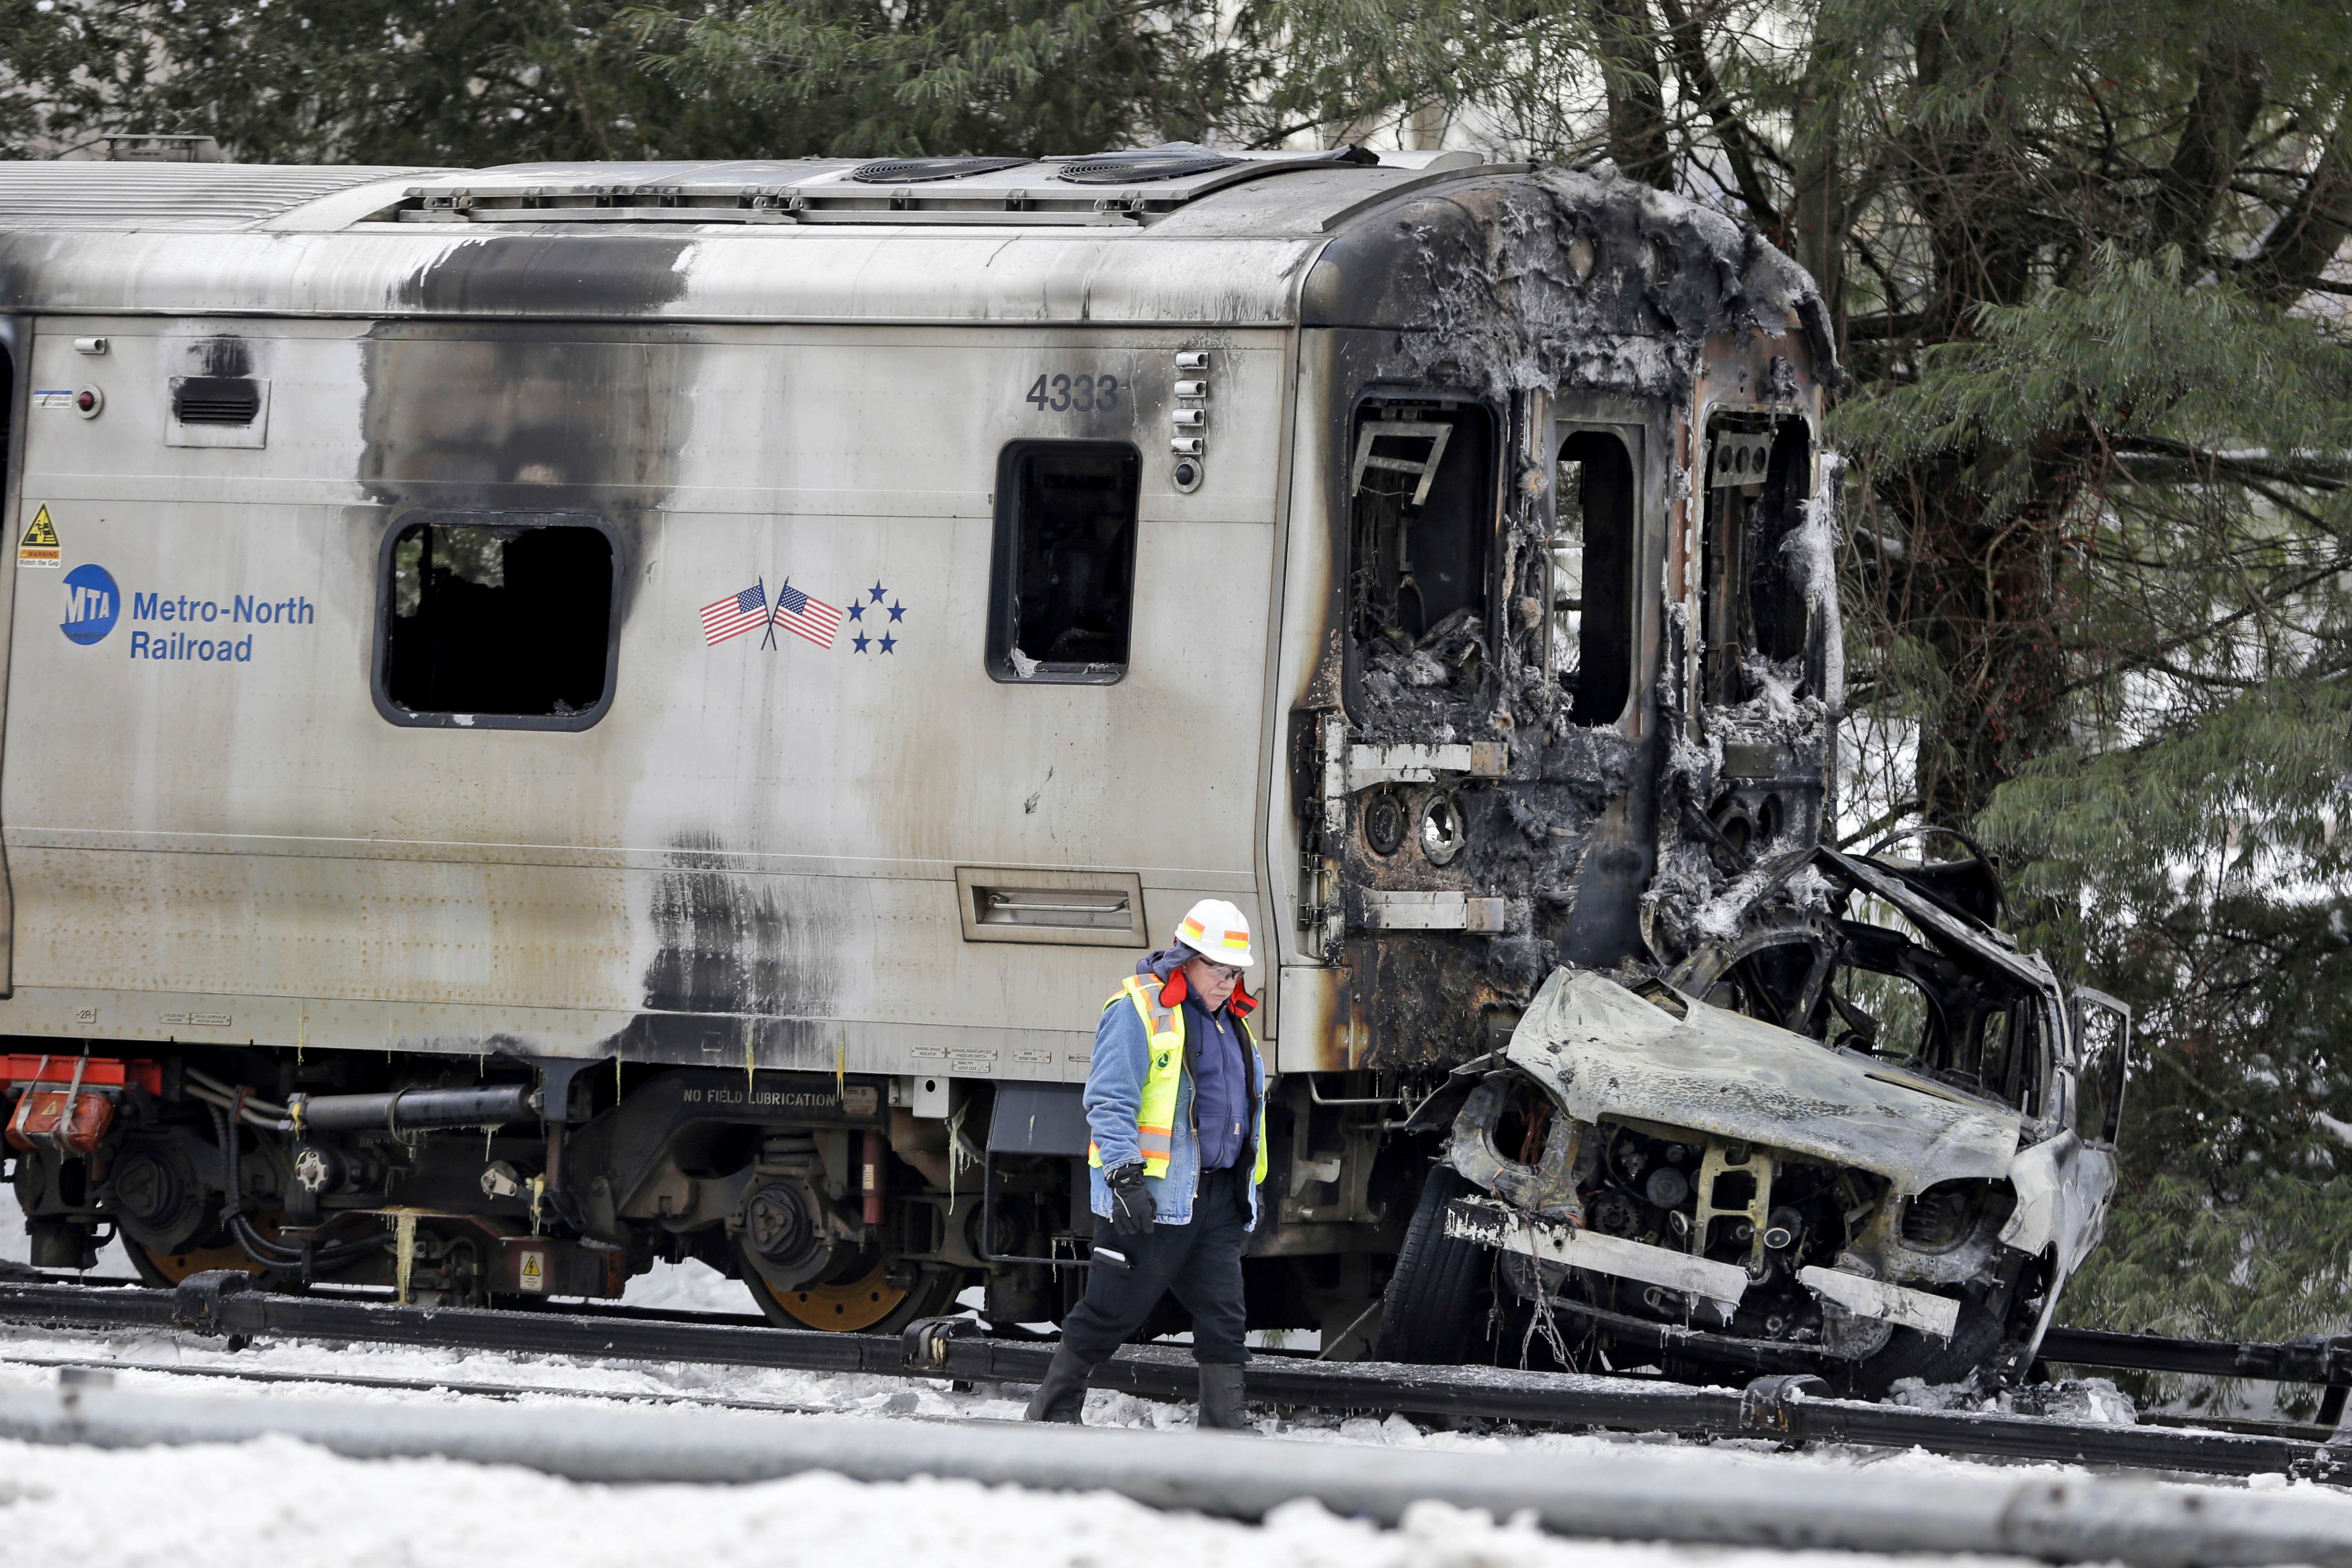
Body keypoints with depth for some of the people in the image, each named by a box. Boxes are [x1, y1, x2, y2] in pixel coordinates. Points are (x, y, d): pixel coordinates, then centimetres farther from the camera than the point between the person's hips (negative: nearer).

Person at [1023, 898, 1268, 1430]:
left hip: (1216, 1200, 7)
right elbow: (1110, 1102, -15)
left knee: (1224, 1317, 2)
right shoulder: (1138, 1011, -8)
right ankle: (1051, 1413, 11)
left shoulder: (1231, 1020, 18)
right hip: (1150, 1198, -7)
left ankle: (1224, 1423, 4)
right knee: (1111, 1312, -2)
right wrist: (1125, 1176, -25)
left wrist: (1248, 1190, 27)